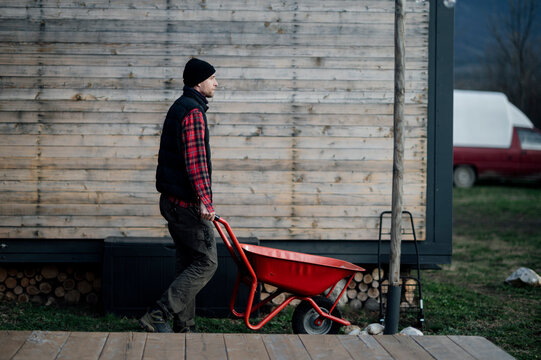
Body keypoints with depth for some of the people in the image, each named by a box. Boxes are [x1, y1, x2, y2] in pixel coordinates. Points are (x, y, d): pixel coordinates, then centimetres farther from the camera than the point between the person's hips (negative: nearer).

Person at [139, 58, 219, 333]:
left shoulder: (178, 107, 18)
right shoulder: (193, 112, -15)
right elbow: (195, 160, -23)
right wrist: (204, 200, -25)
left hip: (172, 200, 10)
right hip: (187, 203, -10)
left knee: (187, 263, 13)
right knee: (206, 262, -6)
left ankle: (183, 328, 15)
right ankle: (157, 317, -10)